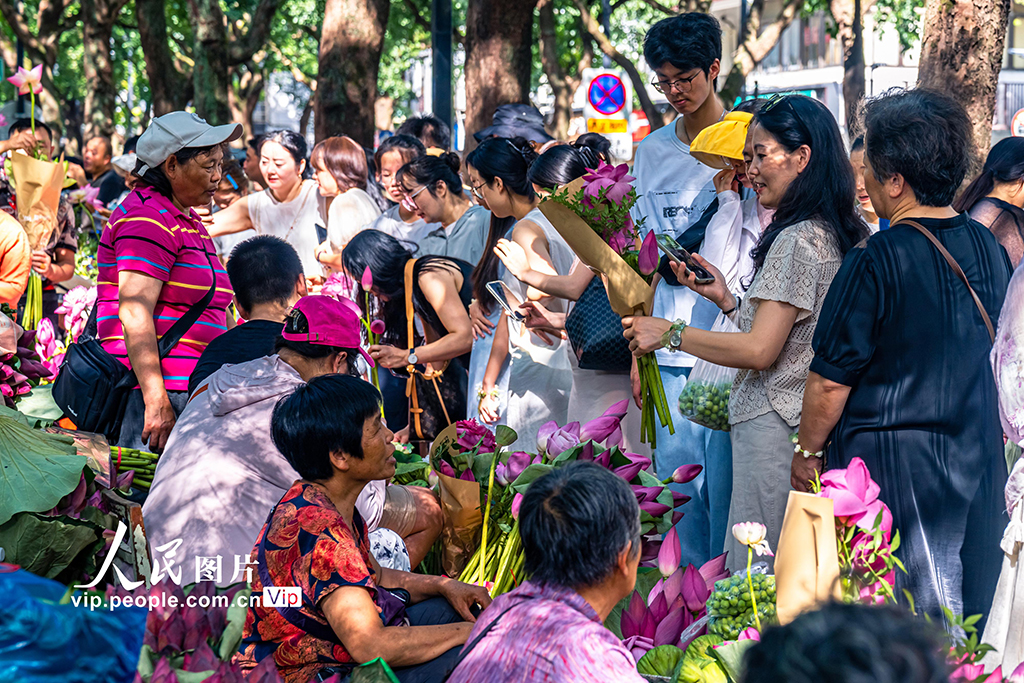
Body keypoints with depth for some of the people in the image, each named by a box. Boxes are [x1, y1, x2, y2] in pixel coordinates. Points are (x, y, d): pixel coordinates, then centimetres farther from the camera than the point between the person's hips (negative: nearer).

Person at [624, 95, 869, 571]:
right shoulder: (837, 236, 13)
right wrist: (726, 299, 15)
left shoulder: (796, 241, -16)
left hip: (774, 426, -10)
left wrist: (670, 334, -10)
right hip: (810, 424, 10)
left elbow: (759, 350, -18)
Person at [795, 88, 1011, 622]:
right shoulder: (989, 247, 3)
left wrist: (807, 452, 1)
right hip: (980, 458, 7)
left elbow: (831, 380, -13)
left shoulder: (876, 262, -17)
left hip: (892, 464, -6)